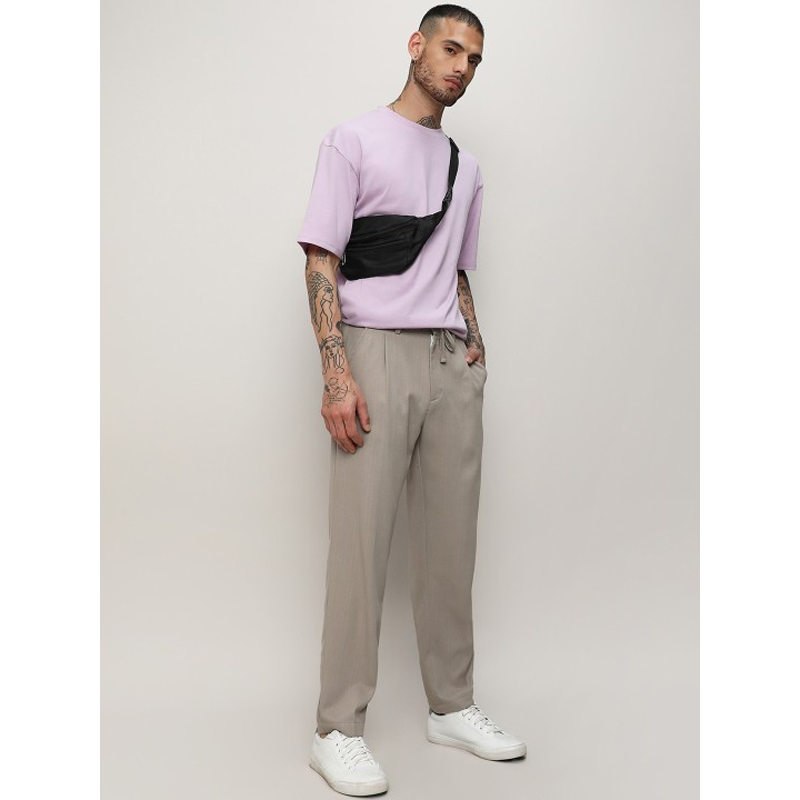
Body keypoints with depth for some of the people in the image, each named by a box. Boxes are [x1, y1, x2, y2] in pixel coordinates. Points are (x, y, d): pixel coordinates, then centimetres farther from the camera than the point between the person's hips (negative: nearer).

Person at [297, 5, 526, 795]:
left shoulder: (467, 167, 22)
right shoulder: (354, 139, 4)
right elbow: (321, 260, -5)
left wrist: (475, 347, 9)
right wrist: (336, 374, -15)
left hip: (451, 363, 6)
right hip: (377, 351, -5)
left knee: (451, 542, 6)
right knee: (361, 543, -8)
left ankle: (452, 706, 18)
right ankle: (337, 730, 0)